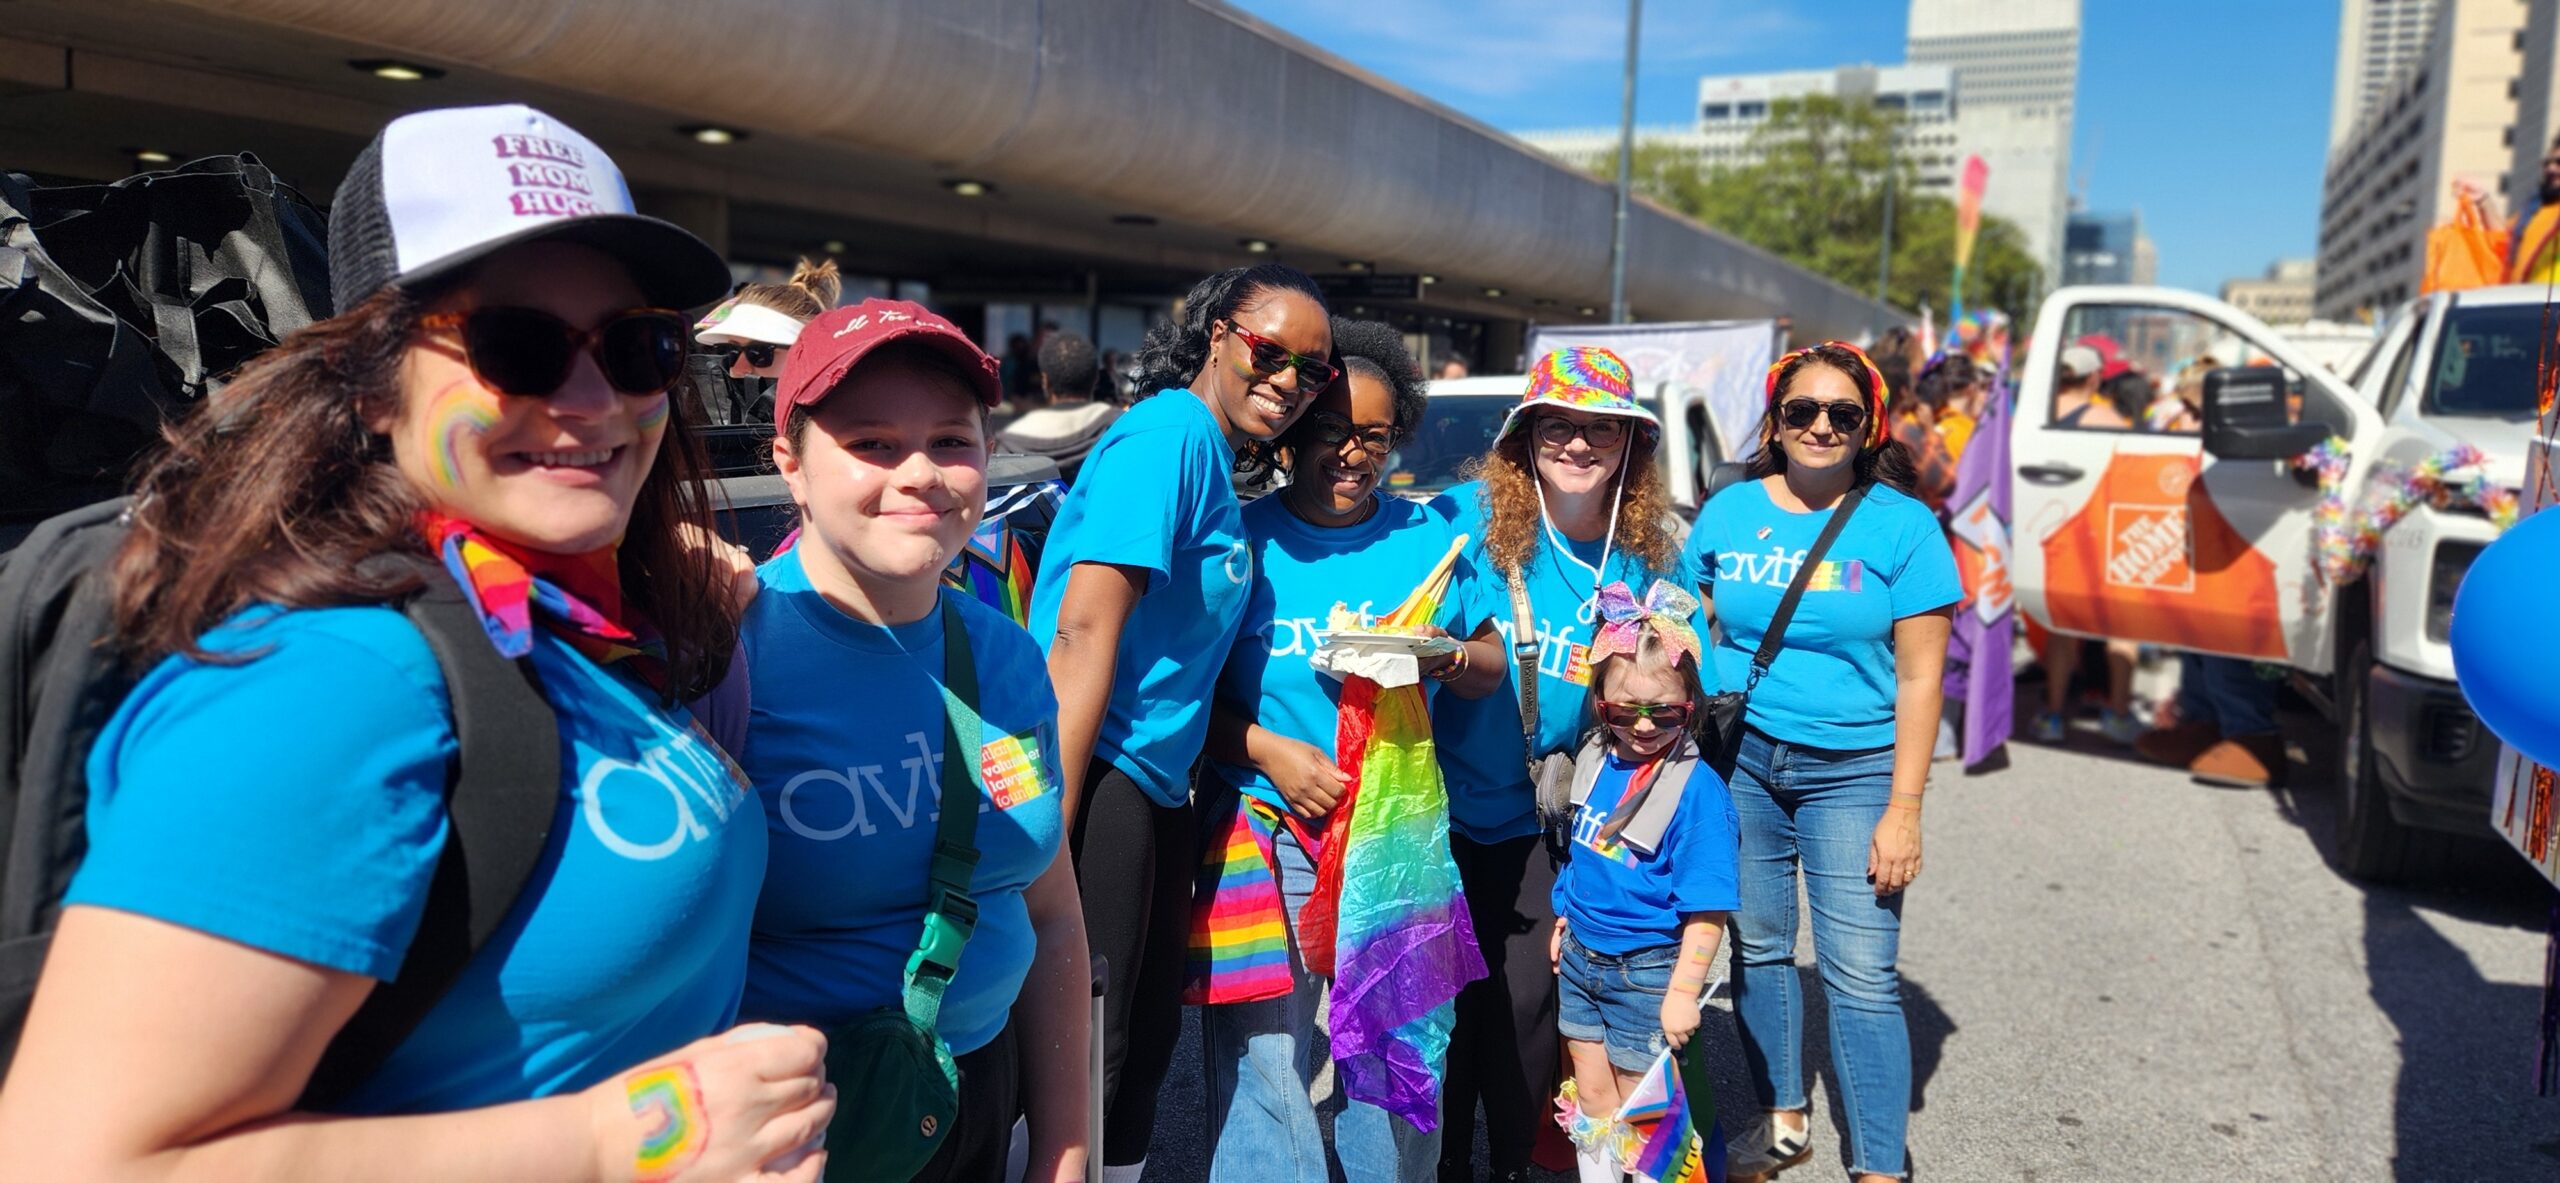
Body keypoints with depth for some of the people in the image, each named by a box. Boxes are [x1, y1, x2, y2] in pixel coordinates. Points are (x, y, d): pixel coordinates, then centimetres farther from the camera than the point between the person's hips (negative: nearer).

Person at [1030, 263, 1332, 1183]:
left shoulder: (1217, 459, 15)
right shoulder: (1168, 435, -13)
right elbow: (1085, 630, -21)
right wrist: (1052, 830, -24)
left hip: (1156, 786, 10)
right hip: (1098, 776, -10)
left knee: (1145, 1039, 19)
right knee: (1085, 1049, -1)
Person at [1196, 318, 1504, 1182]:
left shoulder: (1430, 537, 9)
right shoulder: (1241, 537, 1)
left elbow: (1491, 668, 11)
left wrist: (1447, 658, -11)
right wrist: (1268, 750, -14)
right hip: (1266, 822, -2)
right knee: (1262, 1054, -1)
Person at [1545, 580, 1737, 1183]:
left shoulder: (1698, 788, -21)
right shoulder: (1594, 760, -2)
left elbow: (1706, 908, -20)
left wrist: (1683, 991, -20)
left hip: (1647, 971, -6)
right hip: (1580, 957, 6)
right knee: (1591, 1095, 18)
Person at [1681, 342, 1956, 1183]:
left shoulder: (1902, 524, -4)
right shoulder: (1728, 514, 4)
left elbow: (1919, 677, -5)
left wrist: (1903, 810, -8)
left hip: (1851, 771, -3)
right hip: (1737, 762, 3)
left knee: (1861, 977, -3)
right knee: (1756, 947, 11)